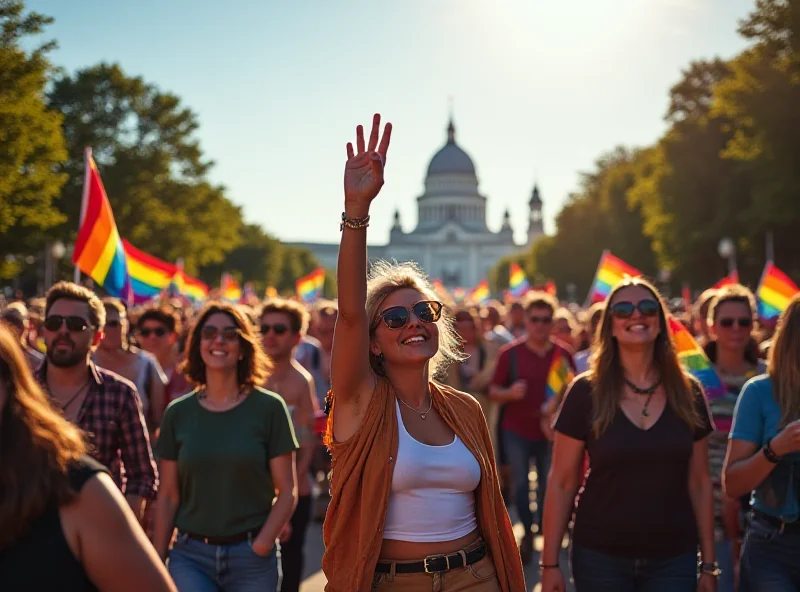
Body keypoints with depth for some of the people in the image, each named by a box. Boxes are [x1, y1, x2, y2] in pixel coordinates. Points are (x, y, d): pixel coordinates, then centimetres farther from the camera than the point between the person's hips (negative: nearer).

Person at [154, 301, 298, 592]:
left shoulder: (269, 408, -2)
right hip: (190, 555, 1)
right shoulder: (178, 413, 4)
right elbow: (168, 497, 6)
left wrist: (262, 545, -12)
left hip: (252, 557, -1)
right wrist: (157, 561, 2)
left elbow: (287, 491, -2)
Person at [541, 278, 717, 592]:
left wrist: (708, 564, 5)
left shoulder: (688, 393, 1)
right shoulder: (586, 392, -6)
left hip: (674, 559, 2)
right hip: (600, 557, -2)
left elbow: (699, 482, 6)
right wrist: (550, 564, -6)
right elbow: (561, 483, -4)